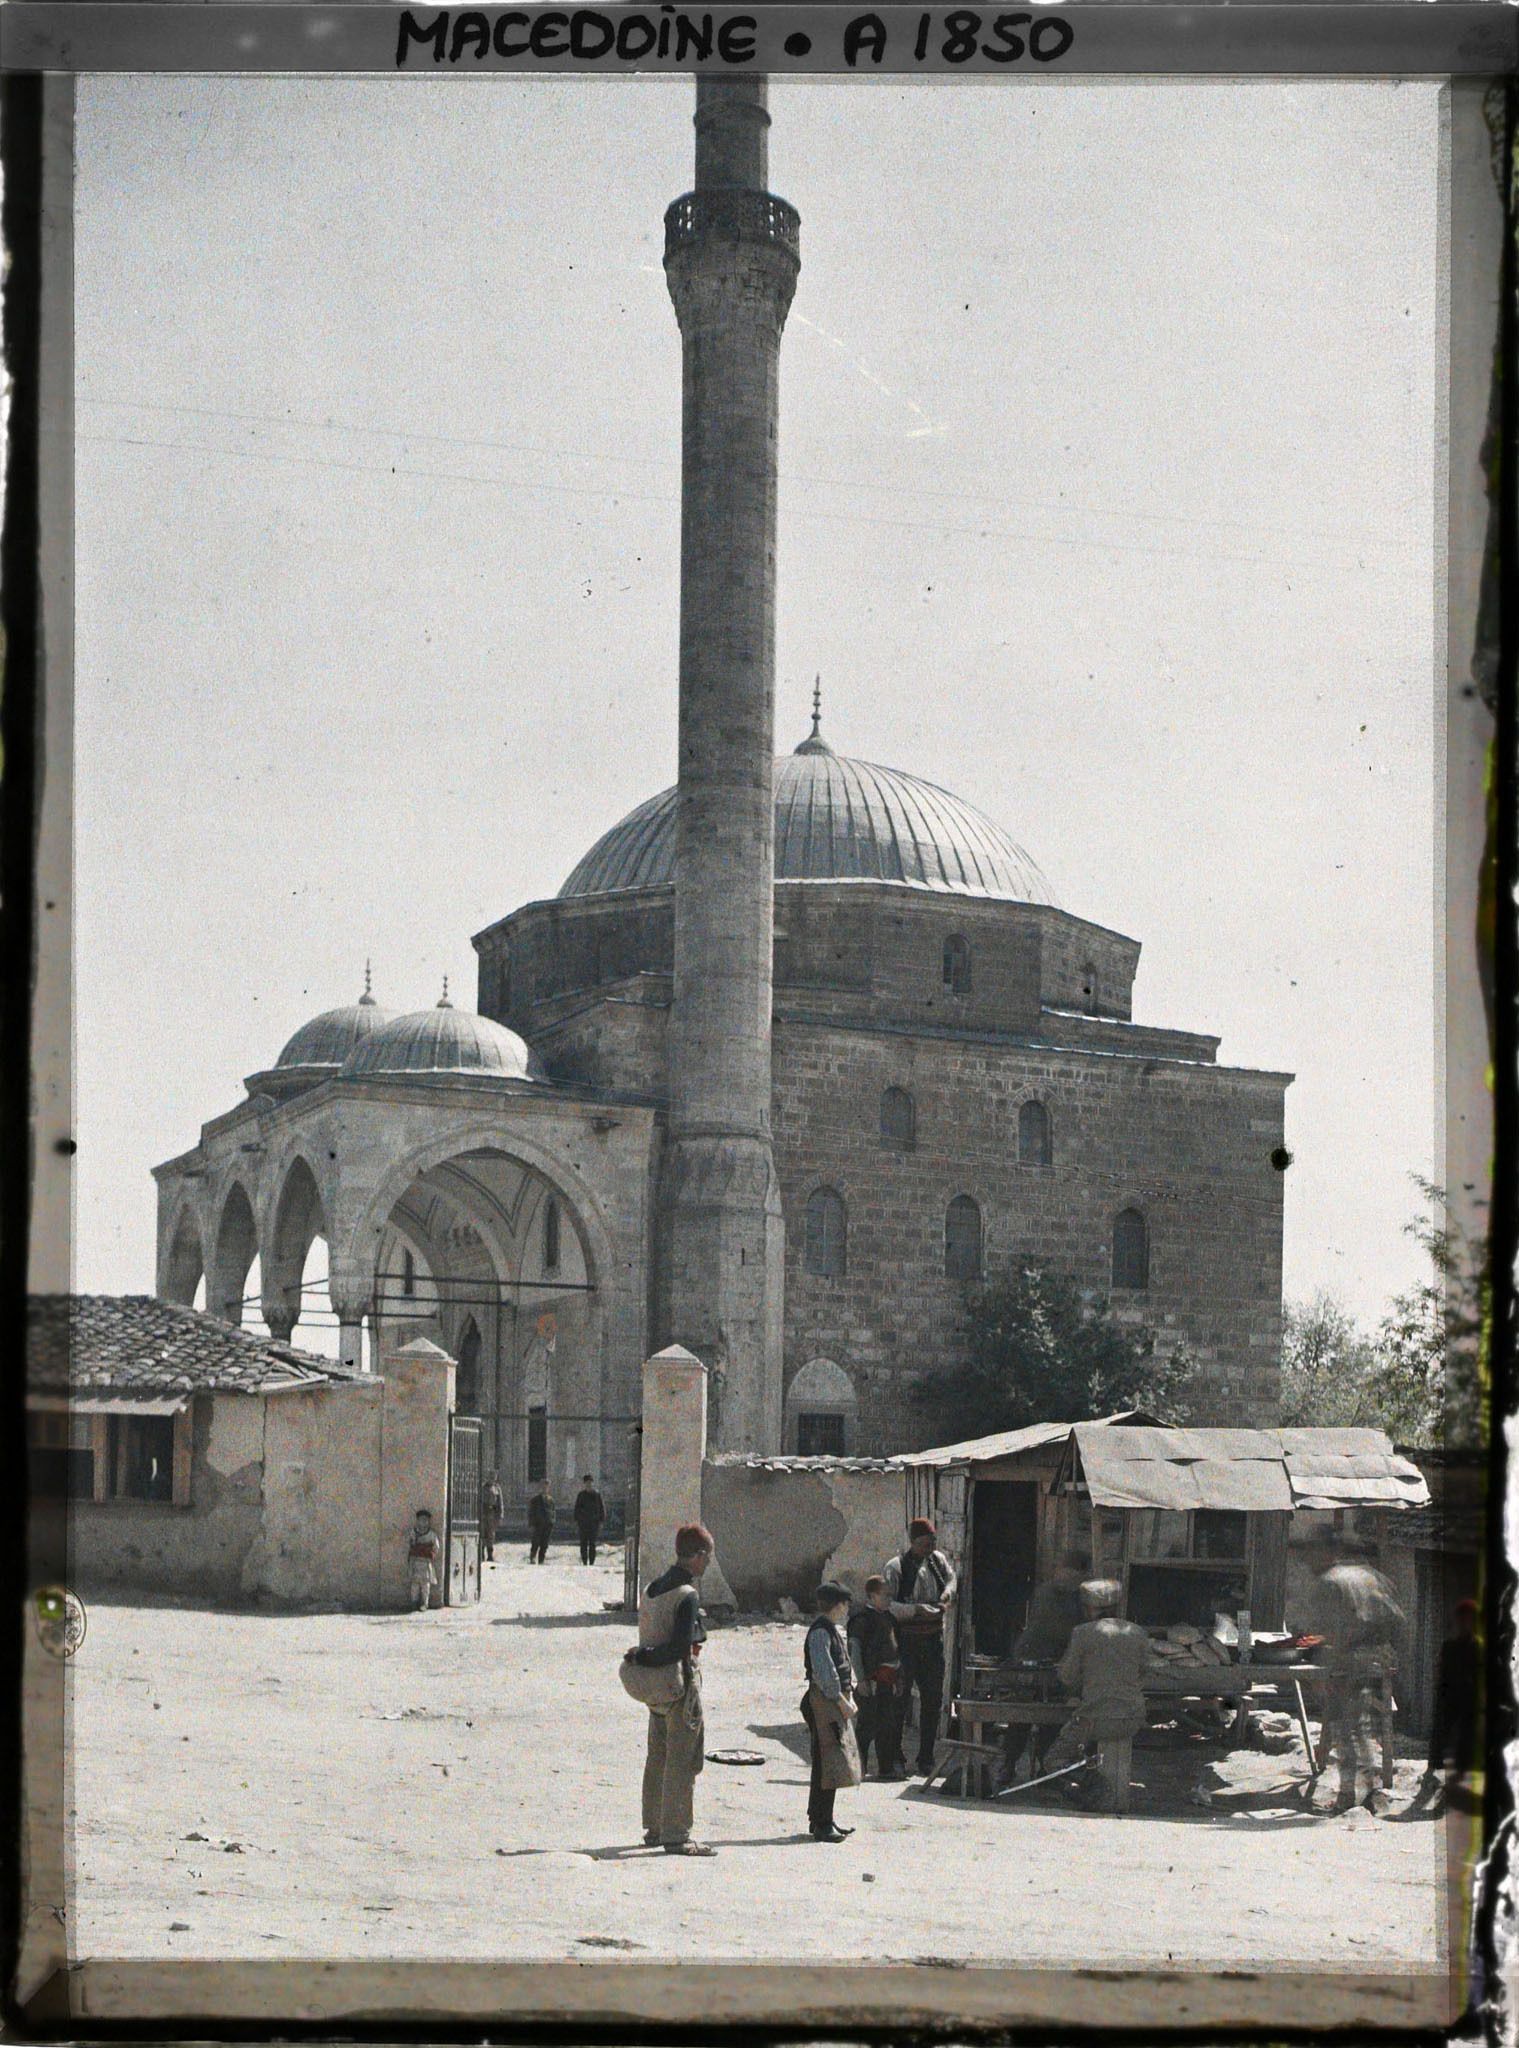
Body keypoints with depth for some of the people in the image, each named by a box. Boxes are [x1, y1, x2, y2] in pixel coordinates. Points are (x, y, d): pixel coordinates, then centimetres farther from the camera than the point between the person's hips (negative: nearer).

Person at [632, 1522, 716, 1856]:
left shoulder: (652, 1588, 9)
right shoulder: (687, 1596, -19)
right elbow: (681, 1647, -25)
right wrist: (647, 1657, -17)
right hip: (681, 1685, -9)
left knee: (658, 1757, 17)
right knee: (682, 1761, -4)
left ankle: (654, 1828, 26)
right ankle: (676, 1835, -2)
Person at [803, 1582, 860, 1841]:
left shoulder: (832, 1630, 17)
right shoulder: (820, 1632, -14)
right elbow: (823, 1672, -20)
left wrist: (850, 1698, 10)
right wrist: (842, 1701, -17)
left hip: (836, 1702, 10)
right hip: (823, 1703, -10)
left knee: (828, 1765, 15)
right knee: (827, 1764, -9)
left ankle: (821, 1820, 22)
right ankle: (822, 1824, -8)